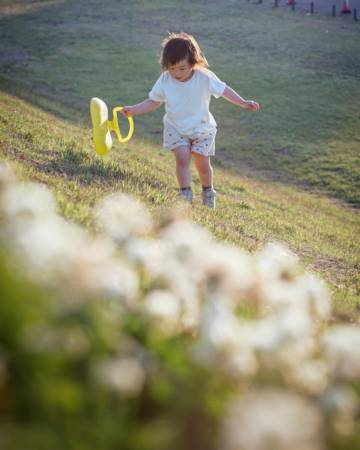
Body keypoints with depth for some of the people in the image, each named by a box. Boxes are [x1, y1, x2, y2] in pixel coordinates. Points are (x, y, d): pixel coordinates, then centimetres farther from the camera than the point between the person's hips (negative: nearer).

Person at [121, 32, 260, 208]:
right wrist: (133, 110, -13)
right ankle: (185, 196, -6)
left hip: (202, 128, 0)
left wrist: (244, 103, -6)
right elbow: (154, 101, -3)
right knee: (182, 158, -18)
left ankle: (208, 192, 32)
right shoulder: (165, 80, -14)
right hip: (176, 128, 0)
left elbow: (224, 90, -5)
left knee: (203, 164, 3)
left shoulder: (205, 78, -18)